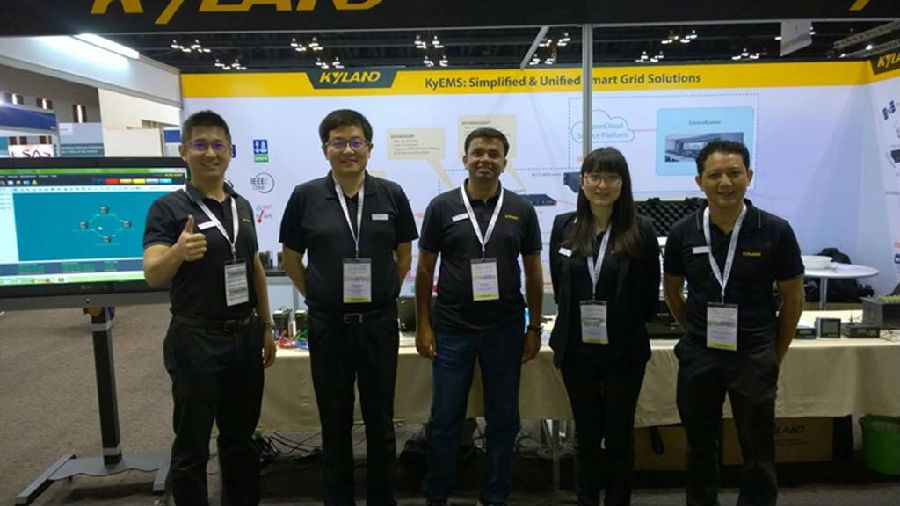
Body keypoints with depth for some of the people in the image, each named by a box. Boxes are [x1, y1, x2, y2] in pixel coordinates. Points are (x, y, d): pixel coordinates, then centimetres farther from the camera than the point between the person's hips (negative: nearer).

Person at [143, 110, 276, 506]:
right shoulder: (168, 208, -10)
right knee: (192, 444, 7)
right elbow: (152, 276, -20)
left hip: (244, 336, 5)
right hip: (196, 340, -5)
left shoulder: (242, 206, 7)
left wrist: (266, 327, 12)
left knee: (240, 436, 18)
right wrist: (179, 251, -41)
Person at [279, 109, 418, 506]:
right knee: (335, 423, 12)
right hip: (328, 325, 0)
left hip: (379, 323, 1)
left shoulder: (391, 195, 0)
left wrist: (385, 295, 5)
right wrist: (317, 296, 3)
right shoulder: (305, 196, -3)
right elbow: (291, 259, 7)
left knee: (380, 420, 12)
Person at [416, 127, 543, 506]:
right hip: (452, 329, -1)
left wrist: (534, 327, 5)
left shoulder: (522, 210, 2)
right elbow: (425, 269, 2)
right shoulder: (442, 206, -1)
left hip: (505, 330, 1)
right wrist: (423, 325, -2)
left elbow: (533, 272, 7)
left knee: (503, 420, 11)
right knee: (445, 419, 8)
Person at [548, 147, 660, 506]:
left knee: (619, 435, 12)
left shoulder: (641, 231, -7)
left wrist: (623, 325, -1)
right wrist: (577, 321, 5)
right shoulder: (564, 226, 1)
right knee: (586, 433, 14)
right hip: (576, 348, 2)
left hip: (625, 351, -2)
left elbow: (650, 296, -2)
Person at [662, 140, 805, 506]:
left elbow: (793, 299, 1)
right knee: (700, 448, 16)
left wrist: (775, 355, 4)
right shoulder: (683, 232, -4)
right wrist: (698, 334, 9)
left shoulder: (775, 231, -8)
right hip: (698, 357, 2)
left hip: (754, 358, -1)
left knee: (758, 454, 10)